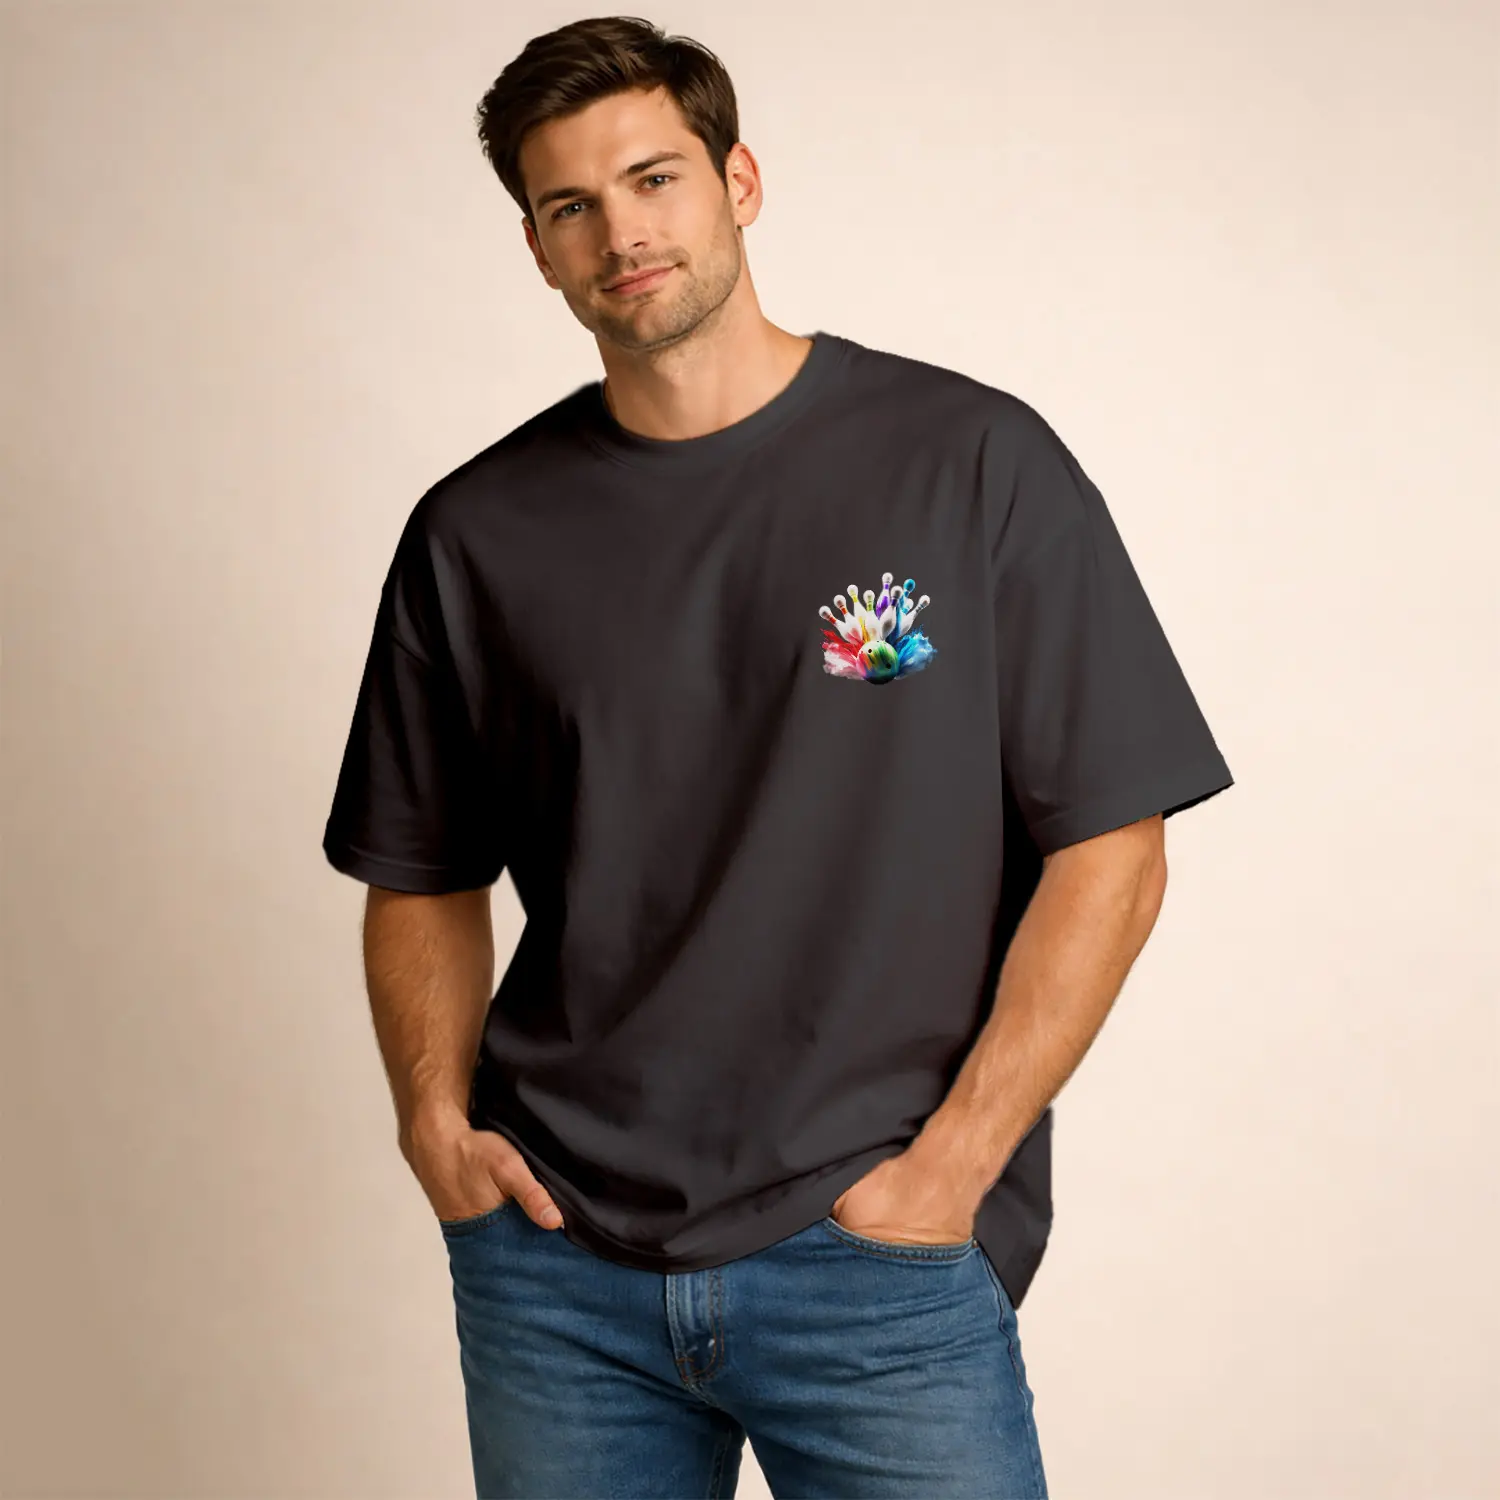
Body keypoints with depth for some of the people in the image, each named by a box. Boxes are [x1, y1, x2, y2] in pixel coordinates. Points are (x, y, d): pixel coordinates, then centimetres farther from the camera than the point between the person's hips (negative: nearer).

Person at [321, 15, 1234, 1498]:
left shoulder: (975, 463, -4)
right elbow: (424, 876, 14)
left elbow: (1108, 849, -5)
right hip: (554, 1249, 3)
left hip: (879, 1261, -2)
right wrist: (436, 1116, -2)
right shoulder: (479, 534, 4)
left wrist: (950, 1166, -11)